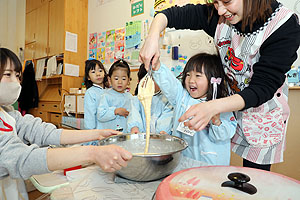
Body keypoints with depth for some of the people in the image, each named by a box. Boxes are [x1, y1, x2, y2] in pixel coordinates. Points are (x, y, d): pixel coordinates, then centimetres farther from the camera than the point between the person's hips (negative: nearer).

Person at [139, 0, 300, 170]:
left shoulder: (285, 26, -25)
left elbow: (262, 89, -30)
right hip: (226, 103, 3)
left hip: (262, 110, -2)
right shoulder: (217, 15, -16)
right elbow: (172, 14, -10)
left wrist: (213, 107, -45)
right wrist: (152, 38, -31)